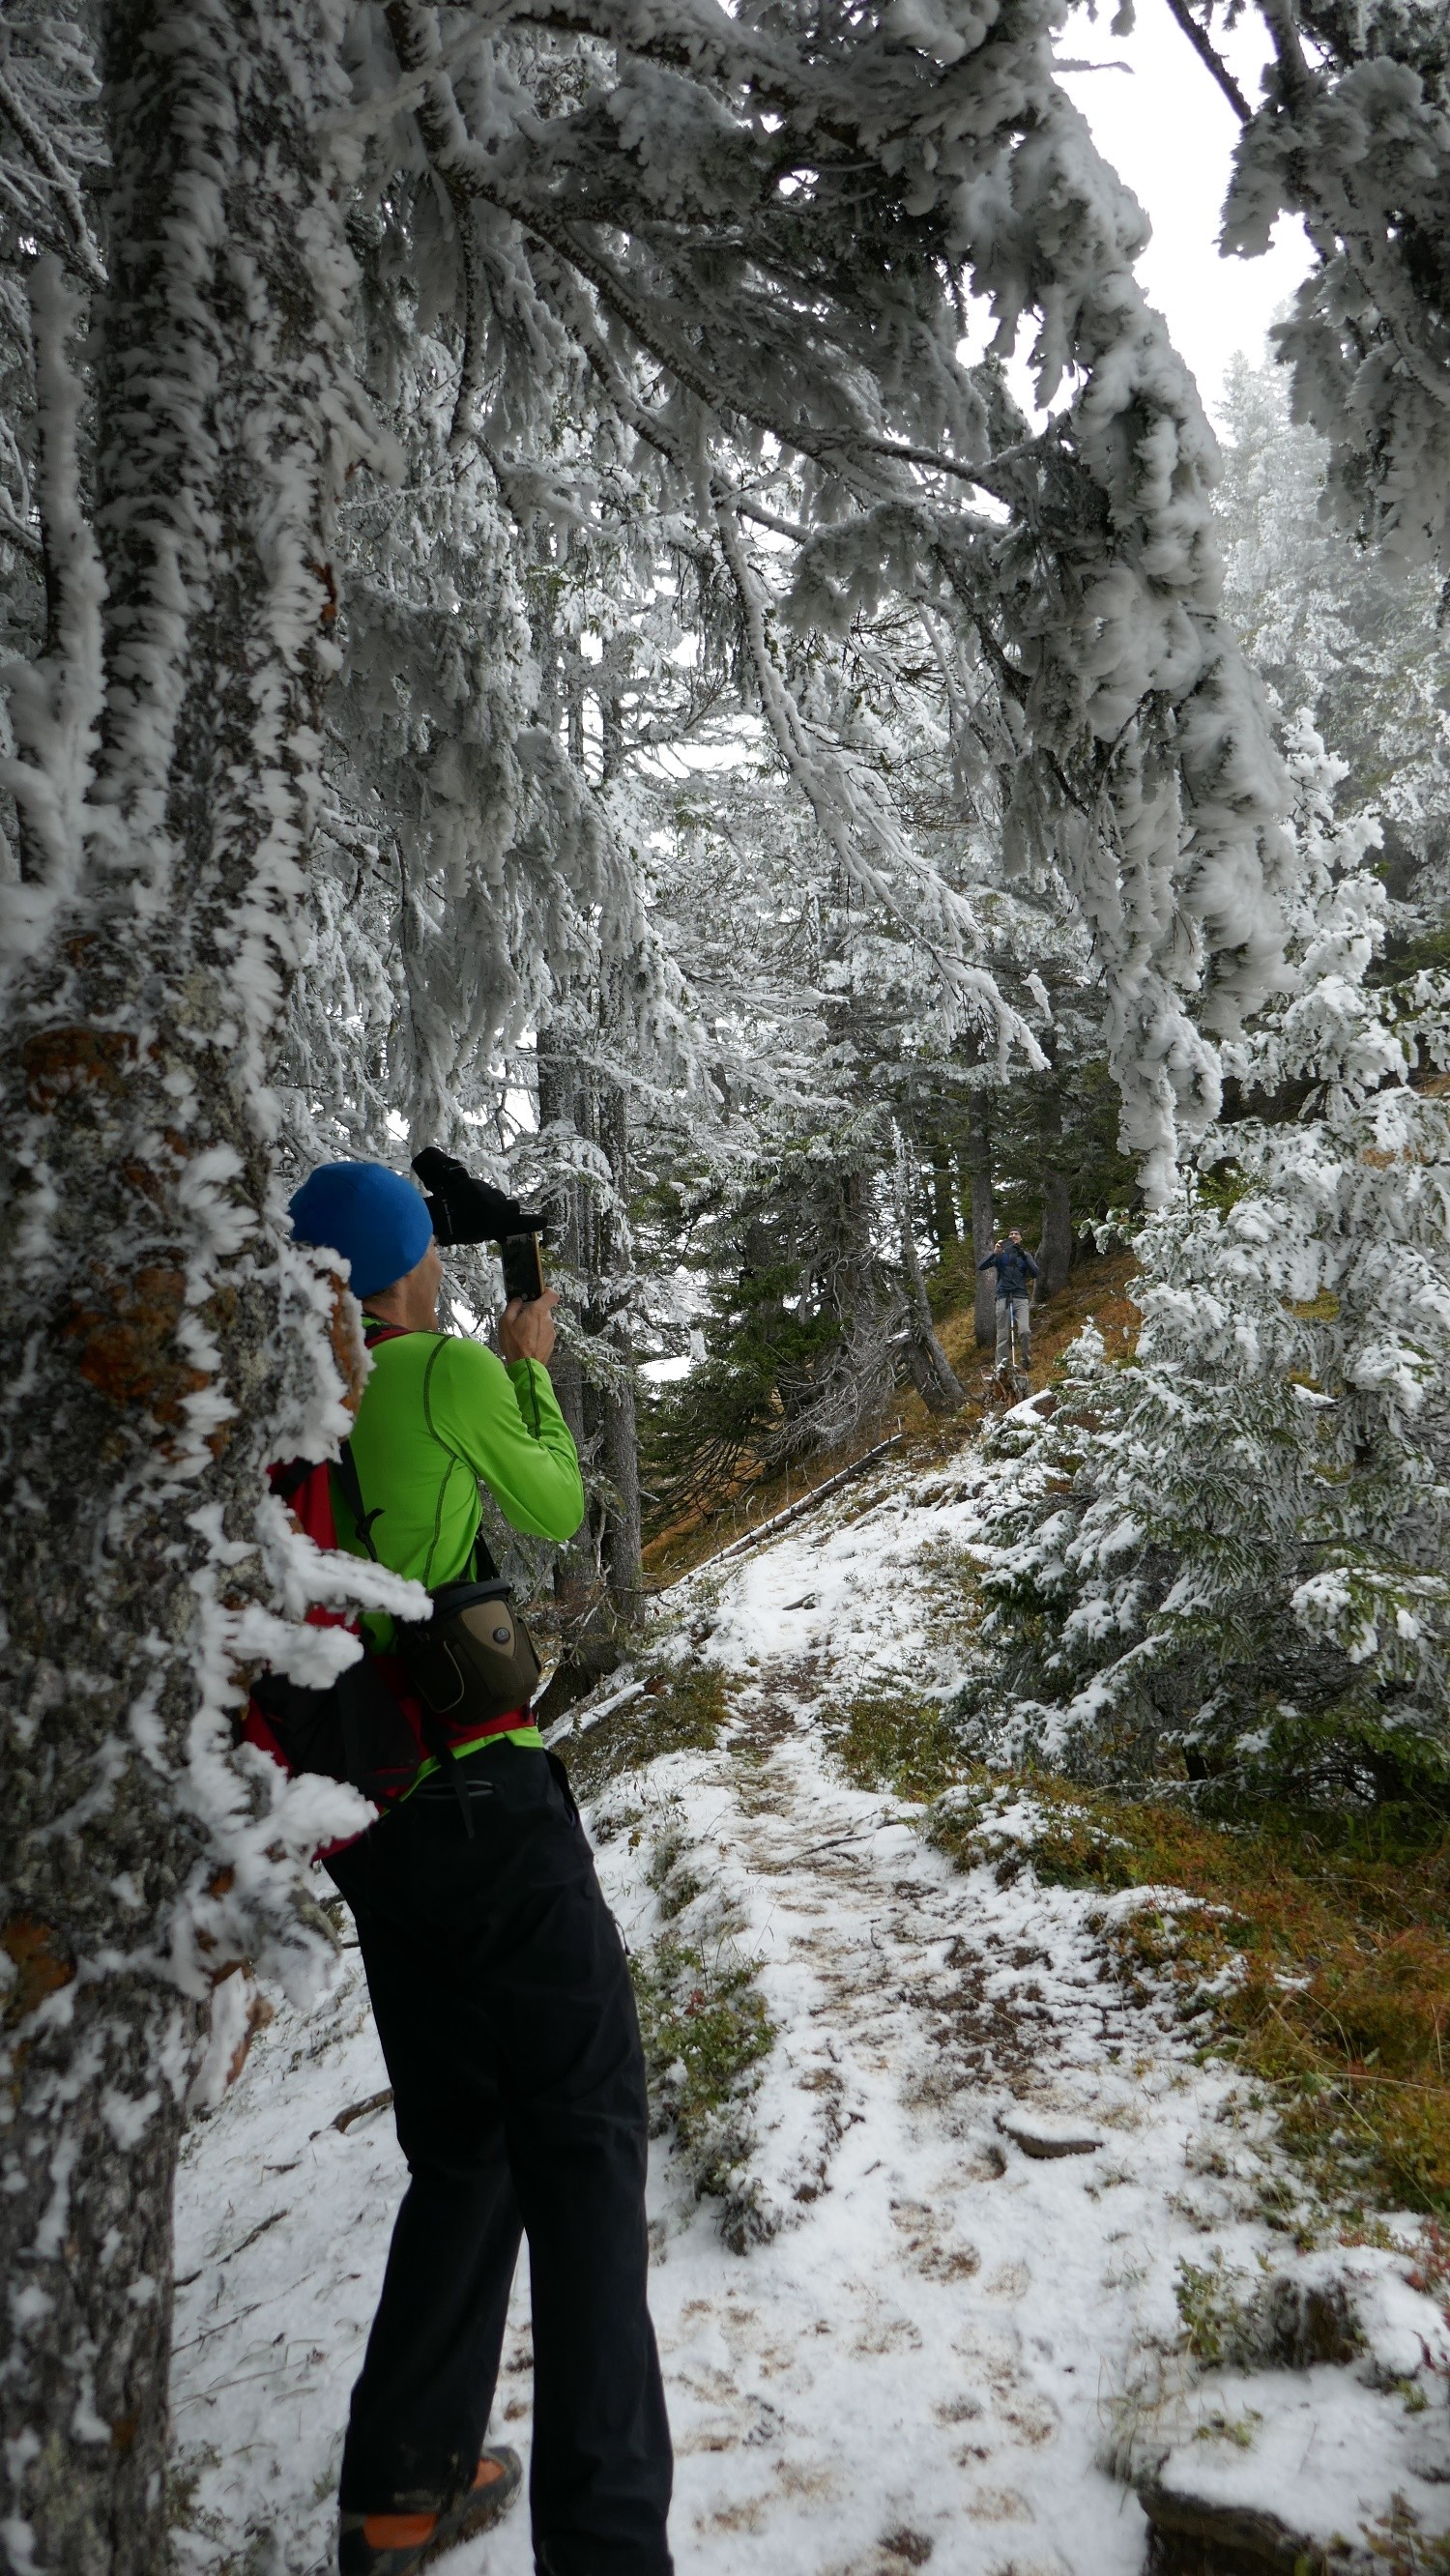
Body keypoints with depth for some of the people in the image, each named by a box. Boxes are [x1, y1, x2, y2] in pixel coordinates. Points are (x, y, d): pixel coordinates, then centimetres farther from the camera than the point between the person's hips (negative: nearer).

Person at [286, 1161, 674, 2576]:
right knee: (583, 2141, 1)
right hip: (488, 1794, -7)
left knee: (460, 2149, 20)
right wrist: (531, 1371, 15)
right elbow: (556, 1514, 2)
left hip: (363, 1818, 7)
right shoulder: (446, 1372, -13)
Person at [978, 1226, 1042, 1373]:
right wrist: (994, 1253, -14)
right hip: (1003, 1297, 0)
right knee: (1003, 1335, -2)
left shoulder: (1025, 1255, 13)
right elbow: (980, 1266, 0)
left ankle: (1026, 1361, 3)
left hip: (1021, 1297, 0)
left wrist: (1024, 1256, -10)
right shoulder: (1001, 1255, 9)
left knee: (1025, 1331, -17)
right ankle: (1002, 1365, 3)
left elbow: (1036, 1274, 0)